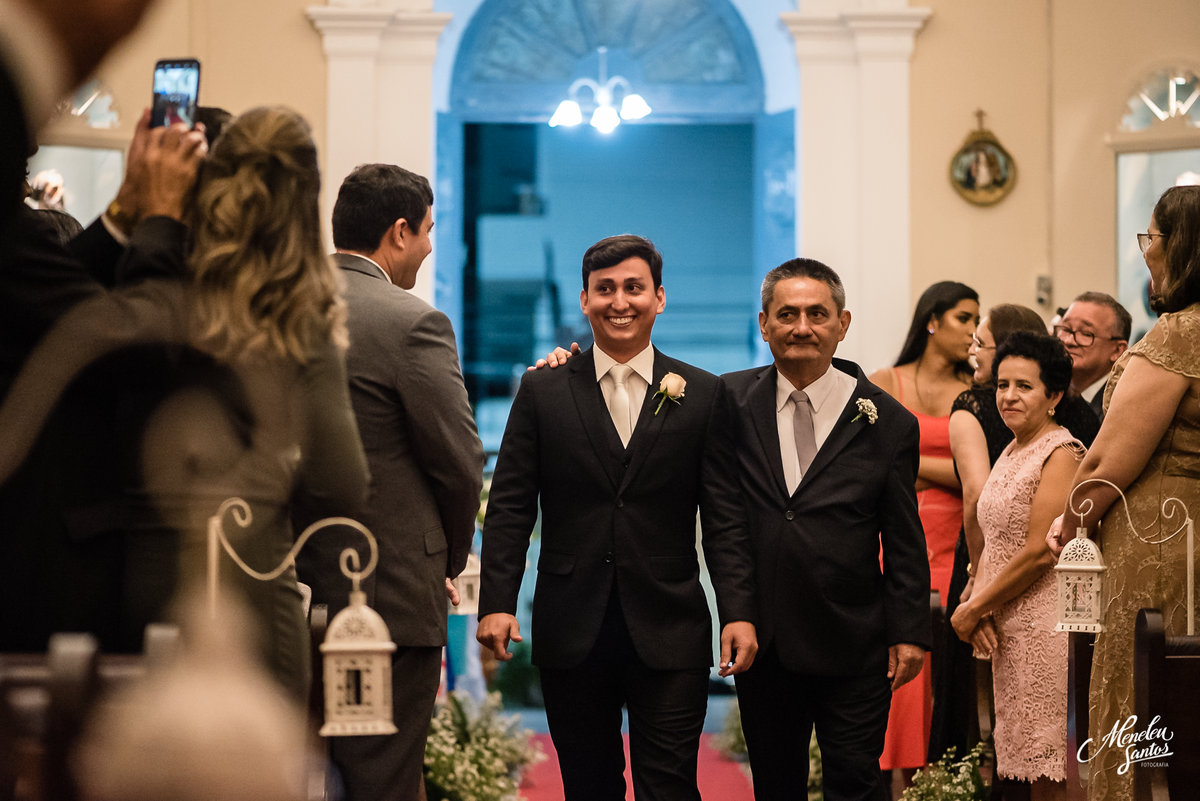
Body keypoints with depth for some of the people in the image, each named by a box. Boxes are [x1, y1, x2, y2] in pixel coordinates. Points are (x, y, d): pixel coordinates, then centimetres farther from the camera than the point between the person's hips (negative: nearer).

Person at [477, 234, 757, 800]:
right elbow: (509, 508, 4)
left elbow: (725, 518, 3)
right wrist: (497, 604, -7)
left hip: (669, 632, -1)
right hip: (572, 635, 1)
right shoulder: (542, 392, 6)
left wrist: (739, 612, -7)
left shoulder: (703, 395, 5)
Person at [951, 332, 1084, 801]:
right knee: (1031, 762, 10)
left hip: (1046, 627, -9)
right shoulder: (1011, 453, 16)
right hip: (1009, 629, 9)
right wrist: (979, 607, -2)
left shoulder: (1061, 454, -12)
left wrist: (972, 609, -9)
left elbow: (1040, 553, -17)